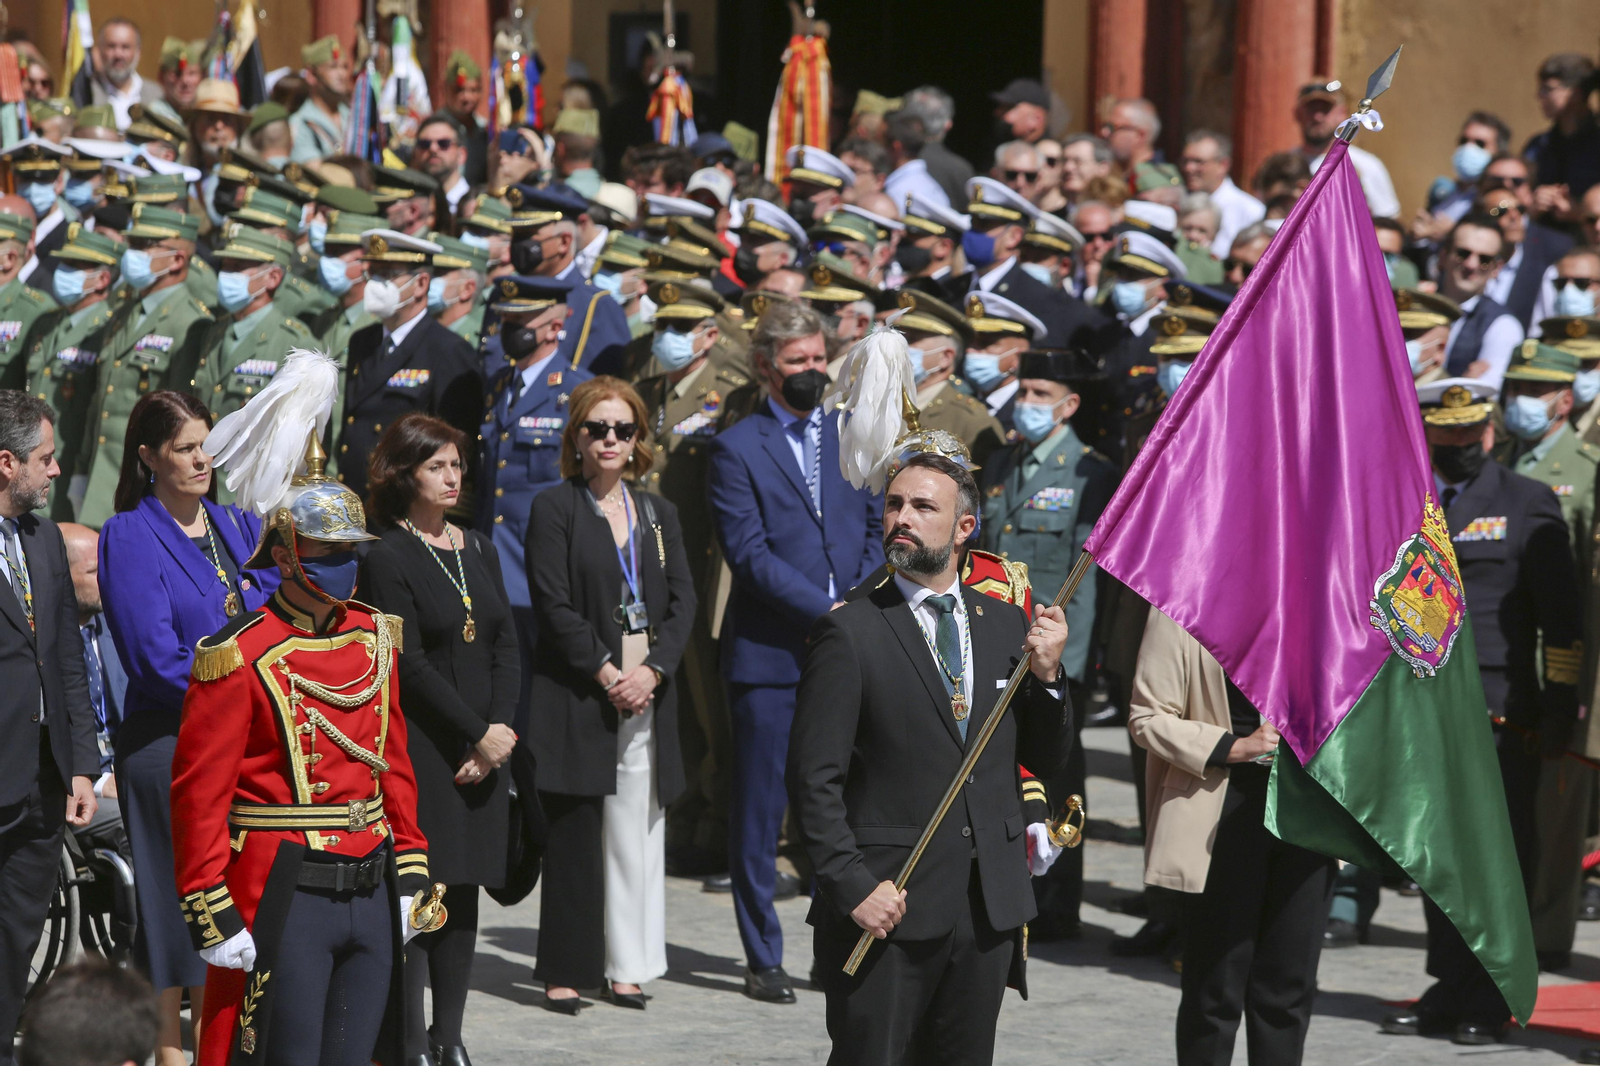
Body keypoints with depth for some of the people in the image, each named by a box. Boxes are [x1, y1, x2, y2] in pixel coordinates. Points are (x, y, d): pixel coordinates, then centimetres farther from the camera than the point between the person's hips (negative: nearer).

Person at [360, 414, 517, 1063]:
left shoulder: (479, 551, 15)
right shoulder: (387, 558, -7)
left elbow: (505, 650, 12)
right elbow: (411, 667, -12)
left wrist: (499, 730, -3)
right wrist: (479, 735, -12)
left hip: (484, 751, 6)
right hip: (421, 752, -6)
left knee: (464, 892, 7)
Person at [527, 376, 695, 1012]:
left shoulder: (657, 514, 14)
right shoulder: (554, 509, 0)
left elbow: (683, 600, 8)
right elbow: (554, 604, -7)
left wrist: (652, 671, -7)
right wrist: (606, 674, -14)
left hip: (648, 691, 4)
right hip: (578, 694, -4)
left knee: (637, 830, 3)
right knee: (575, 834, -4)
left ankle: (625, 966, 9)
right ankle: (566, 970, 1)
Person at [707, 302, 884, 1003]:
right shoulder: (737, 449, -1)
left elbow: (877, 529, 13)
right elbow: (750, 554, -9)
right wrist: (826, 610, -15)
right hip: (769, 653, -3)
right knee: (759, 812, 1)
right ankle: (763, 960, 9)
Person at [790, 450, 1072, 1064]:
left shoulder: (1007, 627, 10)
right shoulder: (849, 633, -4)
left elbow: (1045, 759, 14)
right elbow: (814, 780, -8)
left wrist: (1046, 676, -3)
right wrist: (852, 887, -16)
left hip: (989, 904, 5)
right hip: (886, 905, -5)